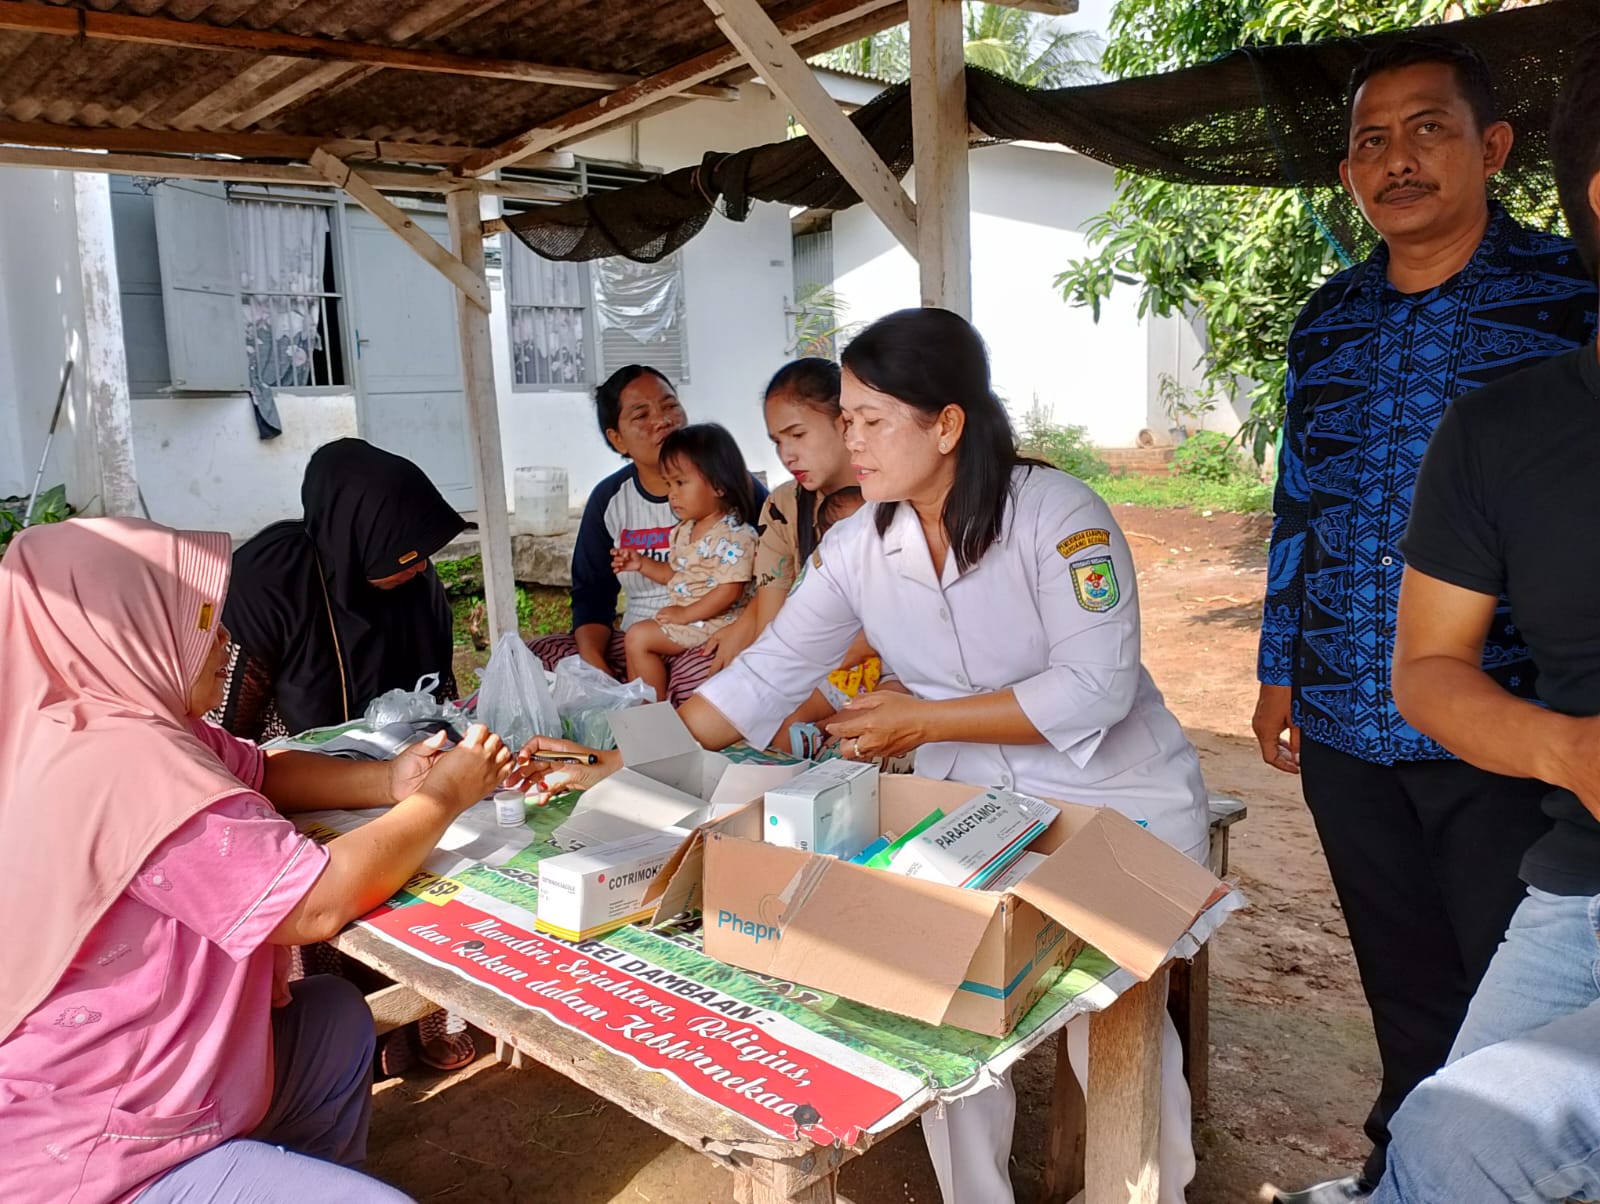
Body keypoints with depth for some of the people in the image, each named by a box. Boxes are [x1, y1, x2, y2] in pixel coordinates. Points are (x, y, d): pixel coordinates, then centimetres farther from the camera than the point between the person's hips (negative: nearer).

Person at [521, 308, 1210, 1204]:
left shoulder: (1057, 513, -20)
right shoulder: (857, 549, -6)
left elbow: (1095, 689, -24)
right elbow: (765, 677, -6)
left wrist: (925, 719, -23)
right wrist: (626, 762, -12)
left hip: (1120, 805, -4)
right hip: (968, 811, 4)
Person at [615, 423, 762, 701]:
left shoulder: (734, 535, -21)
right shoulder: (684, 530, 10)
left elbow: (730, 590, -26)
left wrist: (686, 614, -21)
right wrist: (643, 564, 8)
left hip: (713, 623, -10)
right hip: (683, 616, 10)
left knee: (638, 637, -12)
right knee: (636, 638, 11)